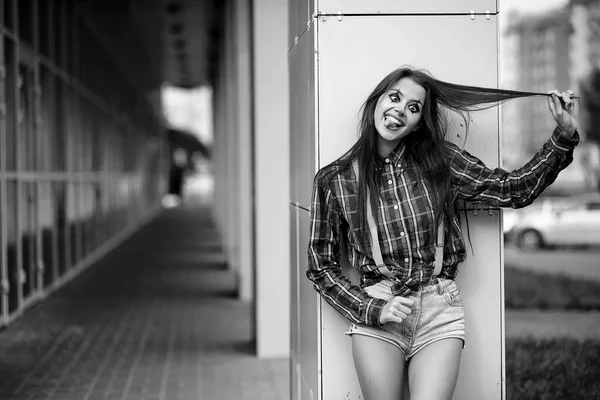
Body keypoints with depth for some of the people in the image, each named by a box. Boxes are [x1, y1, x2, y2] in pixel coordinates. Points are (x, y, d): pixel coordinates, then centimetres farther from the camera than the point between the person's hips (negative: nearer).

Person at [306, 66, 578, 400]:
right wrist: (372, 309, -8)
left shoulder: (439, 161, 3)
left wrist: (564, 136, -3)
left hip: (440, 313, 0)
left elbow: (515, 190, 5)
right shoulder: (334, 180, 1)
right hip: (375, 315, 0)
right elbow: (321, 267, 4)